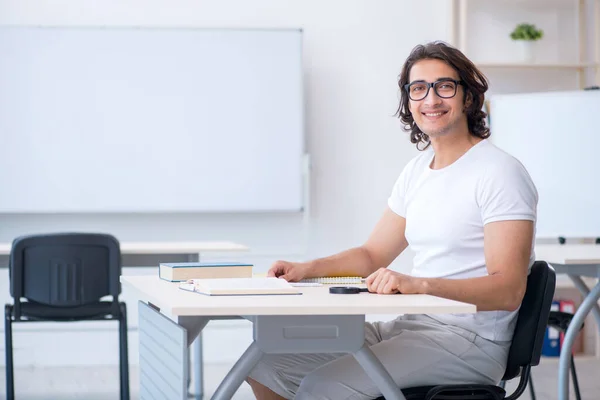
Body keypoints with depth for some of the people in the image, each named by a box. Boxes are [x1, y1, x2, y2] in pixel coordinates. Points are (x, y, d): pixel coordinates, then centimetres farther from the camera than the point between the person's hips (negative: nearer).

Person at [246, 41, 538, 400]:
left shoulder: (501, 173, -12)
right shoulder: (417, 171, 15)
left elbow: (508, 290, -21)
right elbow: (373, 255, 22)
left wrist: (418, 285, -34)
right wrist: (307, 269, 4)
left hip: (468, 340, -8)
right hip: (410, 327, 8)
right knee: (266, 364, 2)